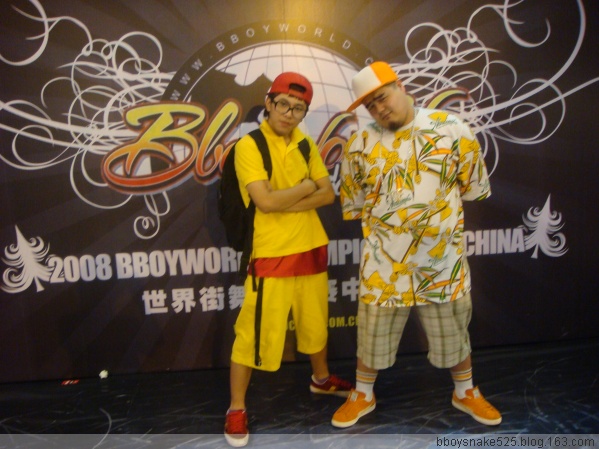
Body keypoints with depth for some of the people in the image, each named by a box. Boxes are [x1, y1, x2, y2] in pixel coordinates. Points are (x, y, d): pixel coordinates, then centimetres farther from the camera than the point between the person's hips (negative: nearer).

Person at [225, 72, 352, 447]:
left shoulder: (306, 144, 8)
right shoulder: (249, 145, -11)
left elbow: (329, 194, 1)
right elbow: (266, 201, -23)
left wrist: (287, 203, -14)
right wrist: (307, 186, -8)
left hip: (312, 248, 6)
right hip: (272, 254, -6)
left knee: (315, 321, 22)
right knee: (255, 332, 1)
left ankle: (322, 379, 46)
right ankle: (237, 409, 20)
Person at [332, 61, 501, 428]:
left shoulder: (452, 130, -5)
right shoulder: (359, 146, -3)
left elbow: (475, 187, 5)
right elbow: (353, 205, 7)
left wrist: (439, 208, 7)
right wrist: (382, 223, 4)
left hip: (442, 258, 1)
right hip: (384, 262, 0)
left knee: (454, 331, 18)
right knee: (373, 333, 12)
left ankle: (466, 392, 44)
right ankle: (363, 396, 37)